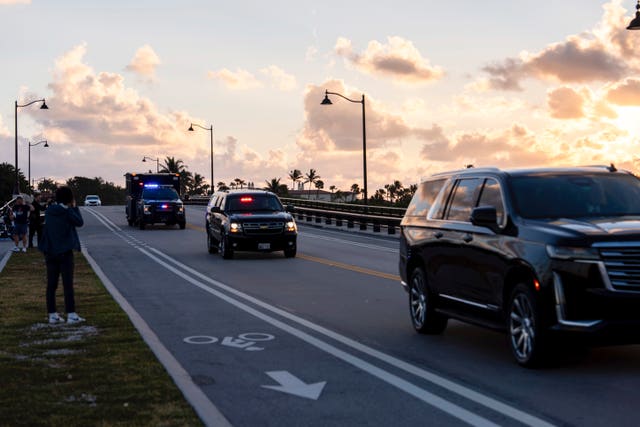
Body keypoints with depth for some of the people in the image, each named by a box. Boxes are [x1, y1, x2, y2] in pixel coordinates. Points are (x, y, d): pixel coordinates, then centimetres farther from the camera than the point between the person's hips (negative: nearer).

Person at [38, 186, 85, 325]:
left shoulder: (49, 211, 3)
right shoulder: (68, 212, -12)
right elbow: (80, 222, -1)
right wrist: (74, 207, 5)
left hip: (50, 252, 5)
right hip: (65, 252, -5)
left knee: (51, 284, 8)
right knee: (68, 284, -1)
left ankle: (52, 315, 9)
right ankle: (71, 314, -3)